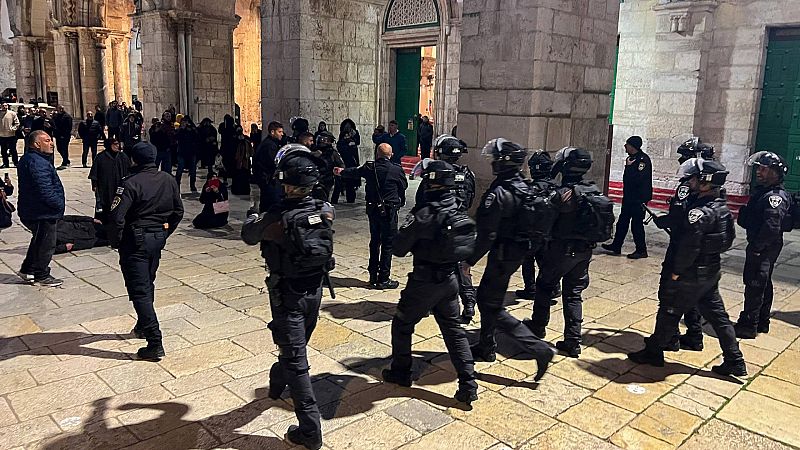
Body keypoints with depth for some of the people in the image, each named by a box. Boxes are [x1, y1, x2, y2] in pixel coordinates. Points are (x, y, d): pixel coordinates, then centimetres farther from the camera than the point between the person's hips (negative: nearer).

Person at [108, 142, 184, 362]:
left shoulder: (131, 183, -18)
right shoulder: (169, 180, 2)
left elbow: (117, 216, -22)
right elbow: (178, 211, 10)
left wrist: (115, 242, -6)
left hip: (135, 241, -7)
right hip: (158, 239, 7)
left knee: (139, 291, -4)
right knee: (148, 284, 24)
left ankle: (155, 344, -7)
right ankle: (143, 327, 41)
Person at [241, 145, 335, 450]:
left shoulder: (277, 217, -24)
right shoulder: (326, 211, -8)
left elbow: (249, 236, -4)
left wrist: (253, 218, 18)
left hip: (288, 296, -6)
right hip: (315, 291, 6)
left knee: (296, 361, 0)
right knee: (295, 345, 27)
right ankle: (276, 384, 54)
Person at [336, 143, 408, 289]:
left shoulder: (369, 167, -1)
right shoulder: (396, 170, -12)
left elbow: (354, 172, 19)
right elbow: (404, 186, 5)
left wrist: (341, 172, 40)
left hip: (372, 210, 5)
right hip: (389, 210, -4)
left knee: (374, 242, 16)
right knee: (388, 244, 2)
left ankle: (373, 277, 23)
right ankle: (383, 279, 4)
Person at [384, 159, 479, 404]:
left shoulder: (424, 213, -21)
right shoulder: (460, 211, 0)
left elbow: (399, 249, -15)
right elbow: (470, 245, 8)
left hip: (424, 282, -6)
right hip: (450, 280, 6)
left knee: (402, 325, 16)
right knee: (453, 330, 14)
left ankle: (400, 372, 30)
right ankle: (468, 385, 11)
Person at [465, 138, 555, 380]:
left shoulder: (499, 193, -22)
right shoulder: (525, 186, 6)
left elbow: (487, 235, -24)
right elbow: (530, 223, 14)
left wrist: (469, 261, -16)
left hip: (503, 255, -9)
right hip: (519, 250, 9)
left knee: (493, 306, 0)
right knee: (486, 296, 21)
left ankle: (539, 348, -4)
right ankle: (486, 347, 33)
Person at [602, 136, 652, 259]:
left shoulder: (643, 159, -16)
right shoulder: (631, 158, 12)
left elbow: (638, 178, -27)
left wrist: (630, 166, -18)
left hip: (639, 199, -10)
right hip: (629, 197, 10)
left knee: (637, 224, -3)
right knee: (622, 222, 14)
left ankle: (641, 250, 7)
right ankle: (616, 246, 23)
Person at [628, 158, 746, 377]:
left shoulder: (700, 211, -24)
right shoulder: (722, 207, 5)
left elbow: (689, 246, -26)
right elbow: (727, 239, 14)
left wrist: (677, 271, -15)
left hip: (692, 274, -9)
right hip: (712, 271, 9)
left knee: (669, 310, 6)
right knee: (717, 315, 16)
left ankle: (654, 352, 18)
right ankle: (735, 362, 22)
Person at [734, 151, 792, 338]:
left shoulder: (775, 196, -21)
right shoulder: (763, 191, 10)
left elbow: (771, 228, -27)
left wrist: (756, 247, -23)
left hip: (764, 248, -10)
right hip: (762, 247, 10)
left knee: (754, 284, -4)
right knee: (763, 284, 19)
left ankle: (748, 326, 4)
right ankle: (762, 322, 32)